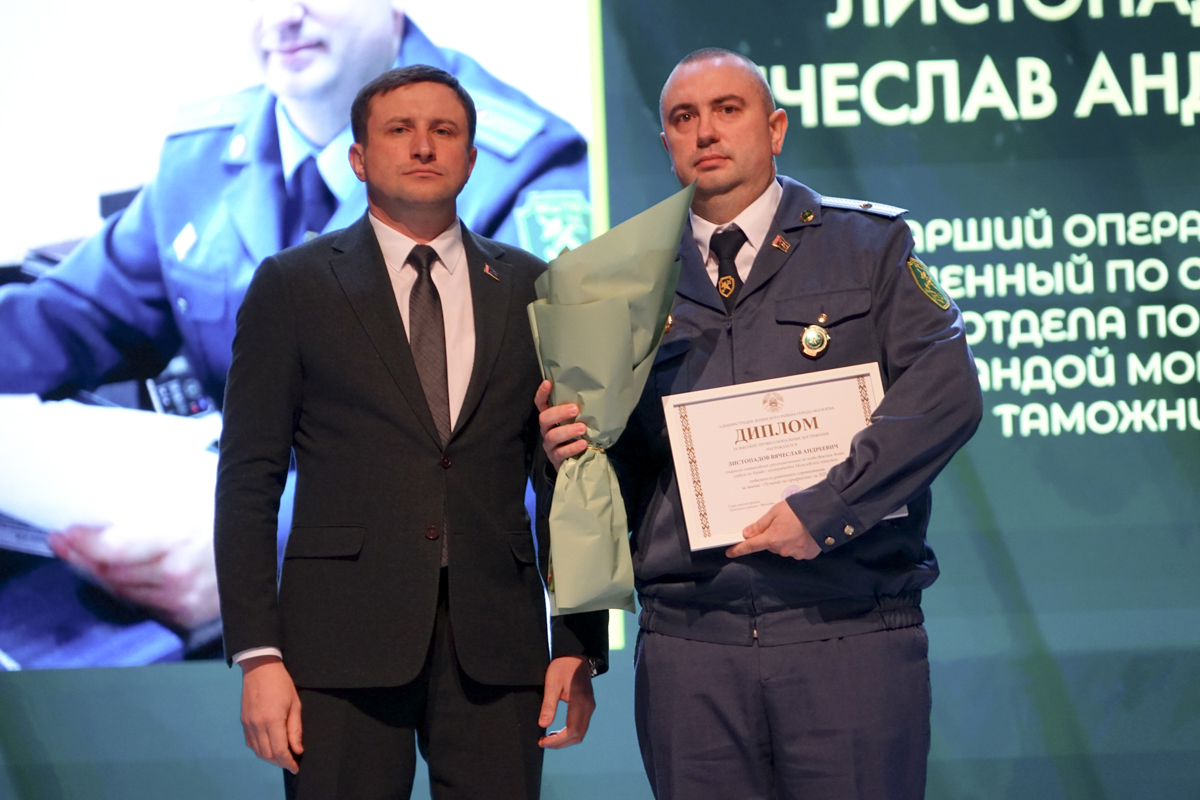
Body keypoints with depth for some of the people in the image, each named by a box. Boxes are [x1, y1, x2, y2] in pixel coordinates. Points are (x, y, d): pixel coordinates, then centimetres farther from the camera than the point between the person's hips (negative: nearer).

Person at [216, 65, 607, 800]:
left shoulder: (532, 289, 11)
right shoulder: (293, 286, 6)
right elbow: (249, 481, 2)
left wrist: (580, 646, 5)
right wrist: (257, 655, -7)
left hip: (496, 644, 2)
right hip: (343, 646, -2)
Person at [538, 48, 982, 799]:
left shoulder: (869, 244, 6)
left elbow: (946, 390, -7)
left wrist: (825, 509, -15)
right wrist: (577, 444, -4)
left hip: (847, 633, -2)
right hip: (688, 645, 2)